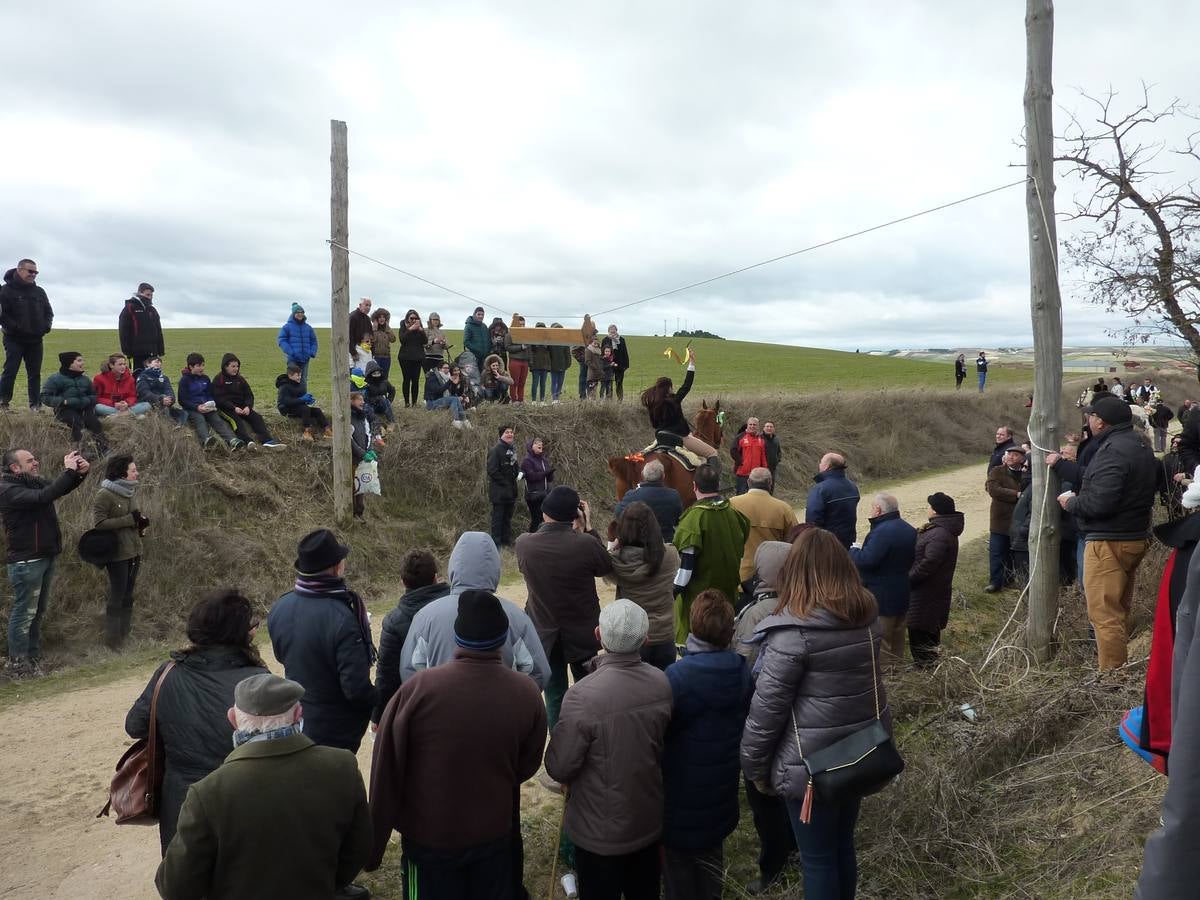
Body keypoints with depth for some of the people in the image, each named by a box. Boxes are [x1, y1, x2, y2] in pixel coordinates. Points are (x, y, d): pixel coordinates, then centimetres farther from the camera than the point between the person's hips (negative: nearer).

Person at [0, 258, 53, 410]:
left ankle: (36, 405, 12)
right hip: (14, 340, -5)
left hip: (35, 340, 5)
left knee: (35, 373, 7)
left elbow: (49, 312, 19)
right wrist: (14, 327, -19)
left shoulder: (39, 292, 13)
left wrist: (46, 327, 2)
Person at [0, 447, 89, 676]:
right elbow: (43, 497, -31)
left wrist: (81, 472, -8)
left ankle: (33, 658, 27)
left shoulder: (34, 482, 9)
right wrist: (69, 471, -27)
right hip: (26, 561, -9)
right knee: (24, 612, -1)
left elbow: (63, 488, 13)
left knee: (38, 612, 16)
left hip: (46, 556, 9)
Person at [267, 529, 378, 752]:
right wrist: (377, 700, -8)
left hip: (294, 721, 6)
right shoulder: (341, 618, -29)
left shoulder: (279, 608, -7)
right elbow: (357, 689, -27)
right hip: (336, 732, -6)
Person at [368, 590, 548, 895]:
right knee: (494, 892, 23)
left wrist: (375, 841, -2)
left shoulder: (418, 688, -24)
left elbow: (386, 771, -16)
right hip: (494, 832, 2)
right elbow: (527, 766, 0)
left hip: (428, 836, -1)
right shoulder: (527, 693, -15)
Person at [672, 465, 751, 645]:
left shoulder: (695, 516, -20)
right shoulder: (733, 512, 0)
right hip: (728, 586, 6)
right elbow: (741, 545, 12)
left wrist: (678, 586, -14)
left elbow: (688, 558, -21)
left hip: (698, 589, -6)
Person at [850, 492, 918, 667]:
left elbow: (866, 560, -29)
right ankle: (896, 664, 32)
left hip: (882, 598, -9)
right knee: (897, 635, 21)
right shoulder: (909, 530, 7)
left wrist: (853, 551, -9)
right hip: (904, 594, 9)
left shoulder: (882, 532, -24)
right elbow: (912, 557, 17)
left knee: (880, 639, 0)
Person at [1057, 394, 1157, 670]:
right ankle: (1121, 666, 31)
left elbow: (1099, 502, -28)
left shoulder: (1112, 451, -20)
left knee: (1104, 614, -6)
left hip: (1109, 542, -11)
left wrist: (1071, 502, -8)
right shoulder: (1140, 447, 14)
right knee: (1119, 611, 20)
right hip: (1136, 536, 11)